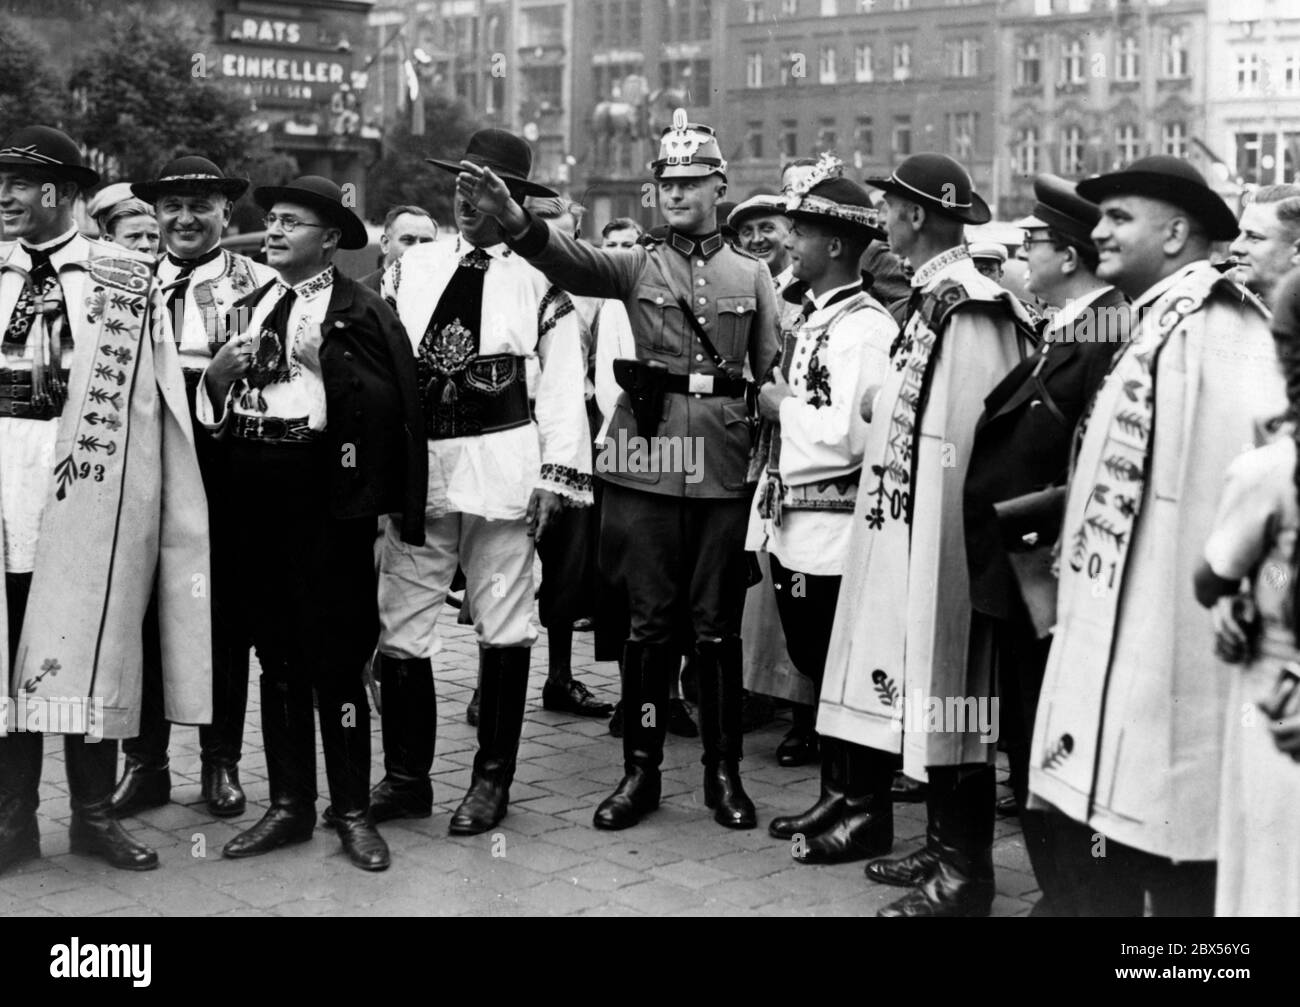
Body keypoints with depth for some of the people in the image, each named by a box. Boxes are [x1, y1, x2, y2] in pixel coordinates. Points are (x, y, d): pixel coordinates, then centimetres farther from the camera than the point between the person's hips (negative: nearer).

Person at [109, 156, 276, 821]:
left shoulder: (257, 282, 2)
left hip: (226, 461, -2)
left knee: (225, 610, 6)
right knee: (144, 609, 5)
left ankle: (222, 760, 18)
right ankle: (145, 760, 16)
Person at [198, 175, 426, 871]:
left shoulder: (362, 312, -1)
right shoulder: (245, 310, 18)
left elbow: (392, 403, -12)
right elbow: (209, 412, 17)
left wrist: (328, 357, -18)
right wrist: (219, 373, -1)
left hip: (327, 497, -6)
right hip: (251, 496, 6)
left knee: (335, 654, -1)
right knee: (275, 654, 12)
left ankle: (352, 809, 11)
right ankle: (289, 804, 22)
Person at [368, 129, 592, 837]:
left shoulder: (538, 277, 3)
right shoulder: (412, 268, 12)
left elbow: (563, 386, 0)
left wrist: (555, 478, -7)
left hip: (501, 466, -3)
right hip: (416, 462, 3)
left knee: (503, 622, 4)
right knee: (400, 624, 4)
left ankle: (492, 779, 17)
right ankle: (406, 777, 17)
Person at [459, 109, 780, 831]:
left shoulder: (752, 276, 10)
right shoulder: (637, 266, 5)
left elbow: (772, 380, 11)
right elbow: (569, 260, -15)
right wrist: (511, 216, -34)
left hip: (724, 468, 1)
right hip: (647, 465, 0)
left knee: (717, 625, 6)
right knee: (649, 622, 4)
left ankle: (724, 772, 17)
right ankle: (640, 771, 15)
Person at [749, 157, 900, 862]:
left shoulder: (866, 326, -16)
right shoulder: (809, 316, 12)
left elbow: (848, 435, -24)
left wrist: (782, 405, -12)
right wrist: (774, 401, 1)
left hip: (834, 532, -9)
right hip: (792, 526, 9)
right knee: (813, 670, 17)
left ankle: (868, 814, 15)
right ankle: (837, 796, 30)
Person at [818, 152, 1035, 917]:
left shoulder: (968, 304, -17)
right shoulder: (936, 296, 12)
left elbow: (975, 435, -21)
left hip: (942, 530, -10)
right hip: (912, 527, 10)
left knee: (948, 692, -2)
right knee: (929, 693, 16)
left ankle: (965, 876, 8)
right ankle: (945, 847, 28)